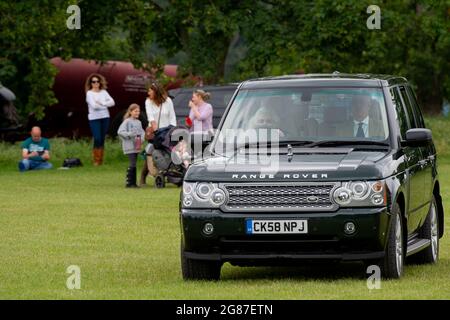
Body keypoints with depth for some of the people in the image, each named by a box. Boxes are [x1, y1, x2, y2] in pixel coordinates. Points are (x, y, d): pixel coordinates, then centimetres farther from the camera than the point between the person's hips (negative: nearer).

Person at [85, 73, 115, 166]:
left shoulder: (104, 92, 10)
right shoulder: (89, 93, -2)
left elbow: (112, 102, 1)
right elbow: (94, 105, -14)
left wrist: (101, 103, -10)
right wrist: (105, 105, -2)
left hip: (105, 117, 4)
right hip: (94, 118, -4)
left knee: (102, 139, 5)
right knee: (97, 139, -12)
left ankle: (101, 160, 10)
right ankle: (96, 160, -3)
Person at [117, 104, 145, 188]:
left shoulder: (138, 122, 13)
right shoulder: (127, 121, -6)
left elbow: (142, 132, 19)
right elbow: (120, 132, -12)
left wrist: (141, 138, -1)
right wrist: (130, 134, -21)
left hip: (136, 147, 6)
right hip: (129, 147, -6)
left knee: (134, 164, 9)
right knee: (132, 164, -12)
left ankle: (133, 183, 13)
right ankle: (129, 183, -7)